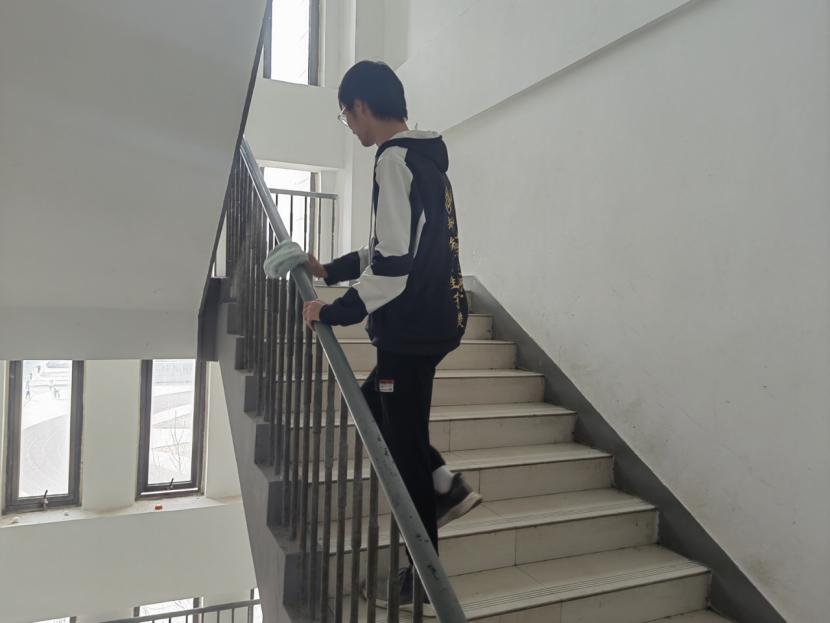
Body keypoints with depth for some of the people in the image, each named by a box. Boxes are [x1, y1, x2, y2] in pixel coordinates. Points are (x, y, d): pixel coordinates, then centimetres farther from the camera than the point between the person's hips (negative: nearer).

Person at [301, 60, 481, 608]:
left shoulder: (395, 161, -15)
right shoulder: (427, 159, 16)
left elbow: (396, 264, -23)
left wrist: (336, 312, -14)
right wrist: (330, 270, 21)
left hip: (413, 329, -10)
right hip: (436, 320, 10)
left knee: (404, 445, 3)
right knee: (374, 406, 24)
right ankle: (447, 487, 24)